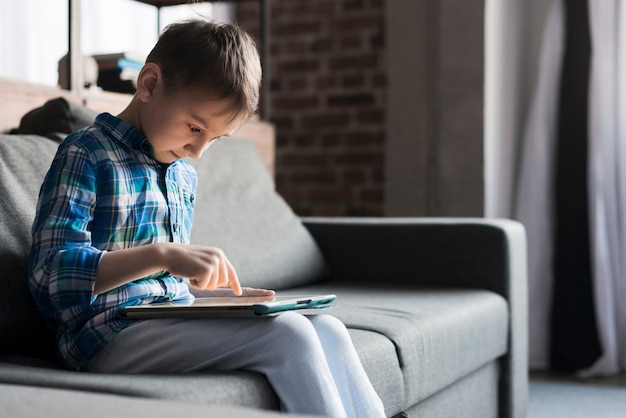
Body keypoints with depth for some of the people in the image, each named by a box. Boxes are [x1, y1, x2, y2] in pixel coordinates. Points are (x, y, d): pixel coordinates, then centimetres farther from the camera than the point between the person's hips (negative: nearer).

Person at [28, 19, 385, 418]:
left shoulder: (184, 175, 19)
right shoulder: (85, 154, -7)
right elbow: (51, 272, -17)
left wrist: (225, 289, 8)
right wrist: (162, 255, -27)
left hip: (172, 323, 8)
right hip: (111, 336, -8)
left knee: (327, 329, -9)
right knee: (287, 333, -24)